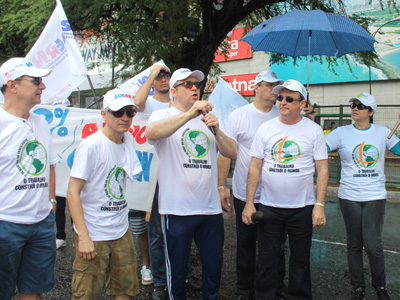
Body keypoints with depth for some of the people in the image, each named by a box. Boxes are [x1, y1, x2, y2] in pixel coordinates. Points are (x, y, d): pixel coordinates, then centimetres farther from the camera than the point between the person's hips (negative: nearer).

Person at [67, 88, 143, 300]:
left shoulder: (128, 139, 5)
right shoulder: (91, 145, -17)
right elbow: (72, 193, -17)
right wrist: (83, 237, -21)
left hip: (121, 231, 7)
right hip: (93, 235, -7)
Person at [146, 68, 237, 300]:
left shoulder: (209, 118, 13)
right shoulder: (163, 116, -1)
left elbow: (232, 153, 6)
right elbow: (152, 133, -26)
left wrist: (216, 130, -13)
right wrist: (189, 114, -34)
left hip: (211, 208, 4)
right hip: (177, 209, -4)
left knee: (214, 265, 15)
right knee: (177, 269, 10)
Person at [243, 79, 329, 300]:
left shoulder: (313, 130, -1)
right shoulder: (265, 128, 2)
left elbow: (322, 168, -2)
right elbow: (254, 167, 2)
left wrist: (320, 205, -9)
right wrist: (249, 203, -2)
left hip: (302, 207, -1)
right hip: (268, 206, 1)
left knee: (300, 259, 12)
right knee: (267, 259, 9)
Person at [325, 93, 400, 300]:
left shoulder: (382, 133, 5)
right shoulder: (341, 133, 1)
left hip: (375, 197, 0)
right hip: (349, 197, 0)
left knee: (373, 245, -6)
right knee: (354, 245, 9)